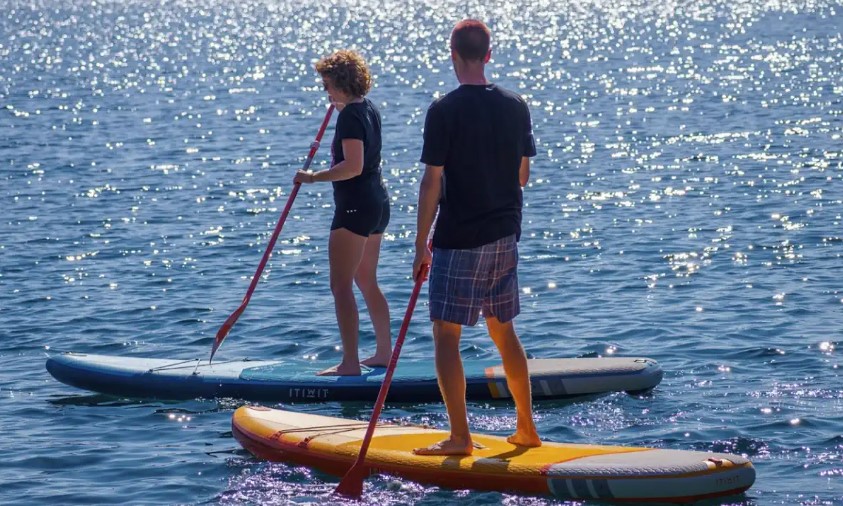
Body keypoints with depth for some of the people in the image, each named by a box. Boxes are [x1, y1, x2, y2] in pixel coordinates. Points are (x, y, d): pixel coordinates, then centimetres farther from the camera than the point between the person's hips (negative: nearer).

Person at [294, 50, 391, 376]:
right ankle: (384, 352, 26)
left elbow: (354, 166, -27)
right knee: (367, 282, 20)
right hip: (378, 203, 10)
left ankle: (350, 363, -10)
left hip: (355, 206, -10)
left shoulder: (350, 115, -17)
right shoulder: (369, 109, 12)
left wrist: (314, 178, -22)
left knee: (341, 286, -7)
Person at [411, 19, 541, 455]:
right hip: (505, 235, 6)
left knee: (446, 335, 0)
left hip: (459, 239, -6)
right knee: (503, 331, 17)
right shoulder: (516, 107, 3)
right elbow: (522, 175, 11)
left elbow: (432, 183, -13)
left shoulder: (444, 111, -13)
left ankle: (460, 437, -3)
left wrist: (421, 245, -8)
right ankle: (526, 428, 21)